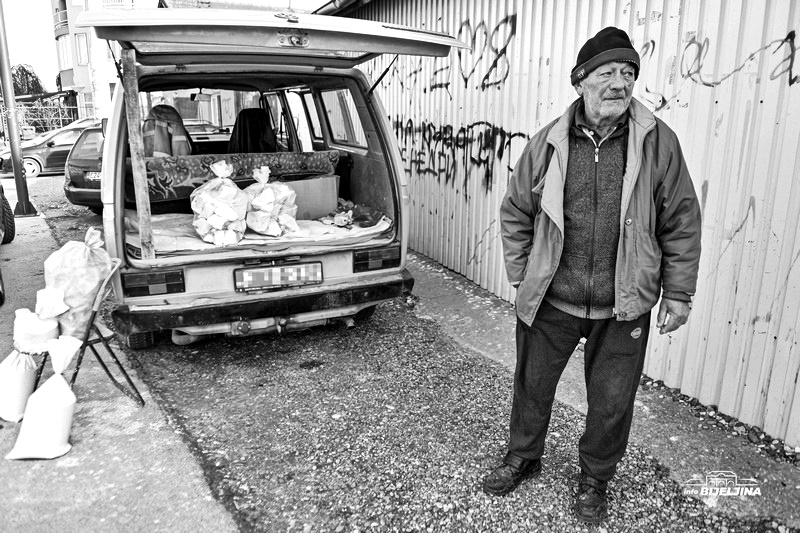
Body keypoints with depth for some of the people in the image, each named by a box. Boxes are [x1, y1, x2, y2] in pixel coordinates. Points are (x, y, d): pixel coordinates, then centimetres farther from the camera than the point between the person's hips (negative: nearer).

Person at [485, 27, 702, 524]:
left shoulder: (658, 142, -5)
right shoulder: (548, 143, -3)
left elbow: (682, 223, 0)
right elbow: (516, 214, 5)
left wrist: (678, 292, -1)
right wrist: (521, 277, 2)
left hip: (624, 309, 0)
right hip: (550, 302, 1)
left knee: (612, 404, 13)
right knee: (533, 385, 17)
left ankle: (595, 481, 40)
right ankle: (523, 457, 44)